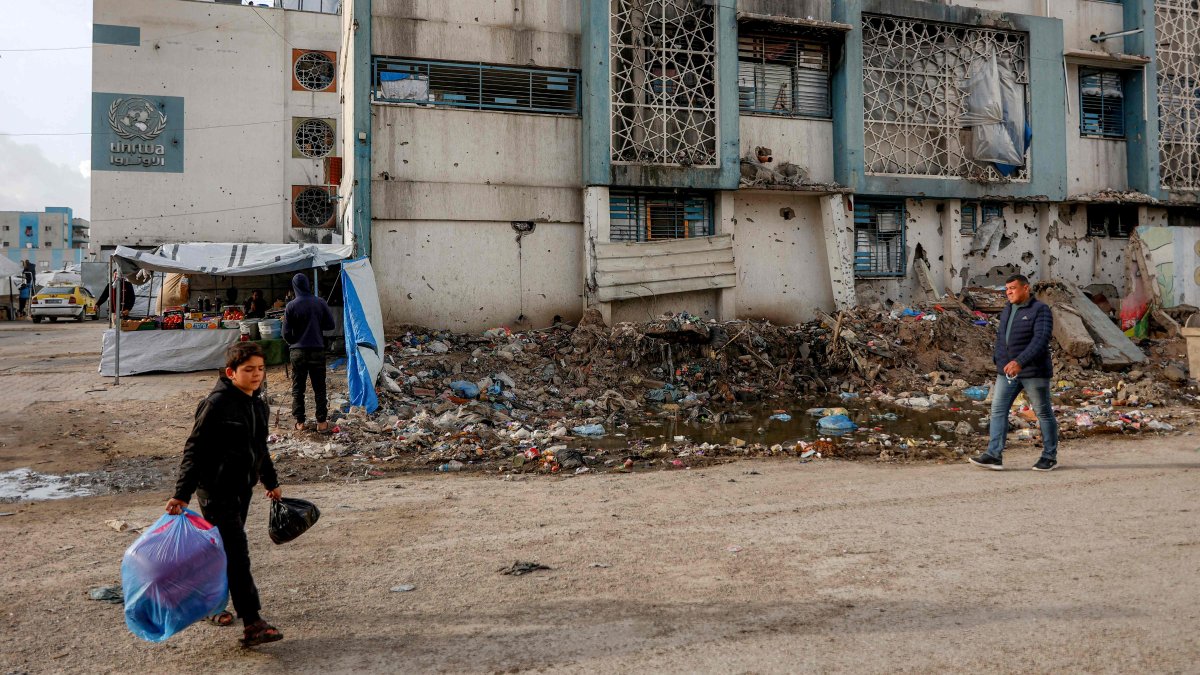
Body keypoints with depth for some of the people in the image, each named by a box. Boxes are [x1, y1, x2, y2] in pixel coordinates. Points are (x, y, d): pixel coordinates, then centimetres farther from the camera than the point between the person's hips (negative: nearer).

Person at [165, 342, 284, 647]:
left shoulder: (258, 405, 8)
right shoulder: (217, 404, -17)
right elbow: (194, 450, -16)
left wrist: (271, 482, 31)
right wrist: (182, 494, -20)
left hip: (243, 487, 8)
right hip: (217, 489, -8)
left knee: (224, 550, 17)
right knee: (236, 554, -11)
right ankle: (252, 625, -13)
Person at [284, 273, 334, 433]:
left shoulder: (291, 306, -8)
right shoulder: (320, 303, -4)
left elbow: (286, 333, -5)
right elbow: (330, 325, 2)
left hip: (298, 352, -1)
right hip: (317, 351, 1)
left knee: (297, 389, 9)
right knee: (319, 388, 9)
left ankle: (300, 422, 11)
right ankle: (322, 421, 10)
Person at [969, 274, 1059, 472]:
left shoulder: (1040, 310, -11)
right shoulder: (1006, 311, 12)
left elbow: (1041, 340, -23)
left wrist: (1020, 362, -34)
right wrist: (998, 360, 10)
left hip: (1034, 372, -7)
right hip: (1008, 372, 7)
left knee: (1043, 413, 6)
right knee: (998, 410, -3)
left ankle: (1050, 456, 18)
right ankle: (994, 455, -6)